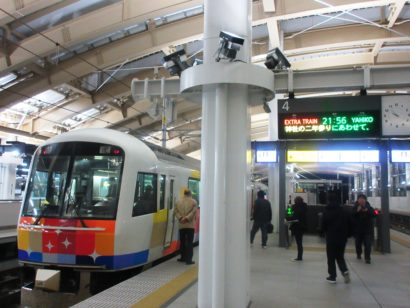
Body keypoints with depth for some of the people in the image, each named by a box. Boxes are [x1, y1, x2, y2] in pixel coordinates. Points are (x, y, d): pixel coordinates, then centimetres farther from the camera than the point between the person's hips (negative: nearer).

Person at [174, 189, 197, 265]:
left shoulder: (179, 202, 7)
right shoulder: (194, 202, -3)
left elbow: (175, 212, 0)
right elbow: (194, 211, -15)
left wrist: (180, 218, -9)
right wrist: (187, 218, -15)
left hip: (181, 225, 3)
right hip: (190, 225, -3)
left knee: (182, 242, 15)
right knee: (190, 242, -2)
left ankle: (183, 257, 22)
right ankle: (188, 260, -4)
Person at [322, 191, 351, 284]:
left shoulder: (327, 212, -10)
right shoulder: (344, 212, 1)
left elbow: (324, 226, -6)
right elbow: (348, 225, 3)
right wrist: (346, 235, 11)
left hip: (331, 238, -3)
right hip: (342, 238, 4)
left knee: (331, 258, 8)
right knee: (340, 256, 18)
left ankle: (332, 277, 10)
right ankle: (345, 271, -4)